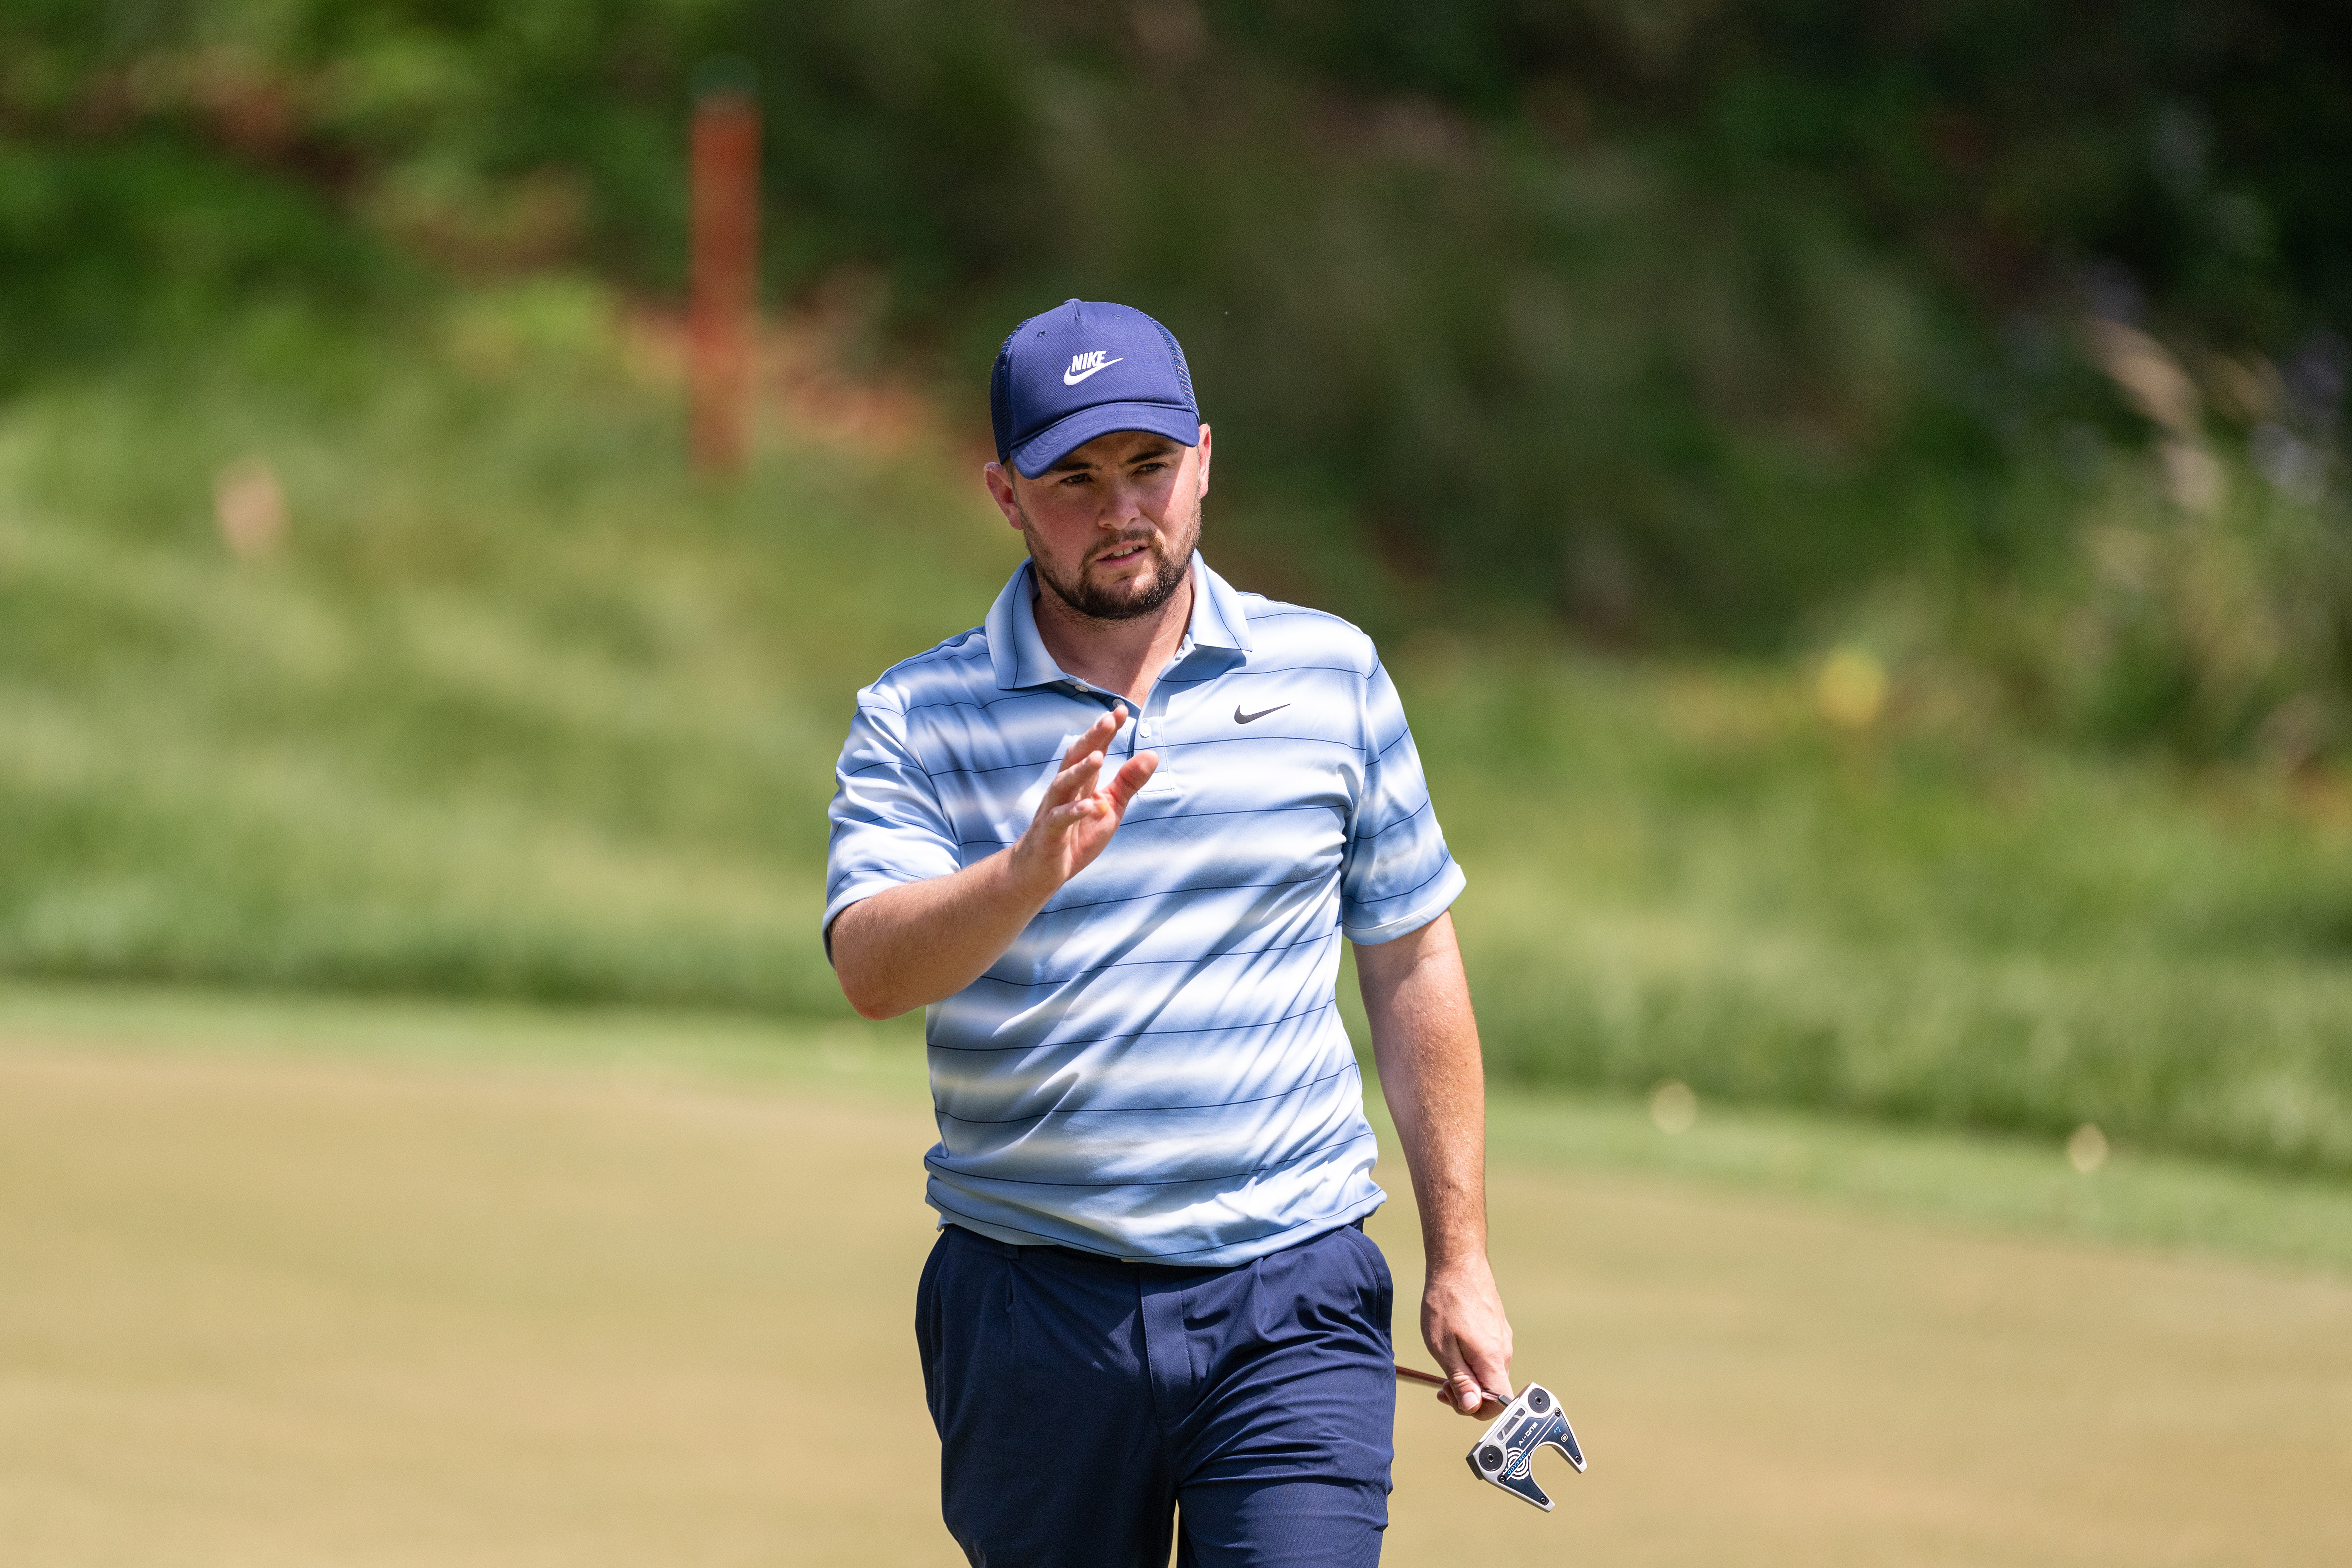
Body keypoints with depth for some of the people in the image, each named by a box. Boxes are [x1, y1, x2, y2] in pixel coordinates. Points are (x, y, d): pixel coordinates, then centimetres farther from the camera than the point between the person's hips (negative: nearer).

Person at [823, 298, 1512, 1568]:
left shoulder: (1331, 675, 6)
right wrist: (1029, 870, -35)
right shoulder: (916, 721, 1)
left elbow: (1412, 972, 11)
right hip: (1030, 1308, 0)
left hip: (1291, 1310, 0)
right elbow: (871, 971, -15)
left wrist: (1459, 1262, 10)